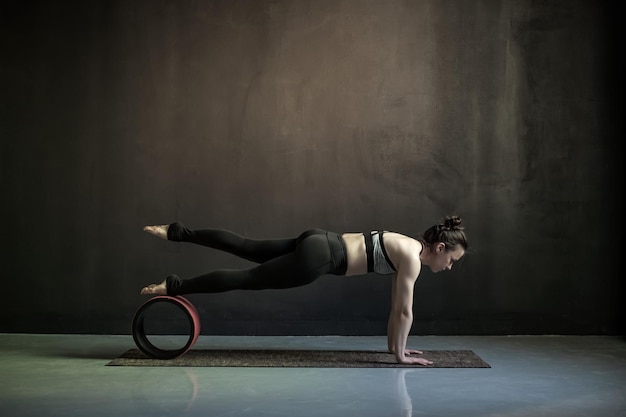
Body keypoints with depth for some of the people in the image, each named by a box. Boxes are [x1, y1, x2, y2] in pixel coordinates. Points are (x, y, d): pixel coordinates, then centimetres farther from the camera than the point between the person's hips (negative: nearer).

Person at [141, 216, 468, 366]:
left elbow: (396, 306, 21)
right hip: (317, 257, -8)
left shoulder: (408, 249, 14)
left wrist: (394, 344, 24)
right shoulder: (412, 257, -13)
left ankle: (179, 233, 18)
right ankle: (175, 287, 3)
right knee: (249, 279, -2)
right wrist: (400, 354, -2)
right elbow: (404, 311, -12)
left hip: (318, 244, 8)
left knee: (246, 249, 12)